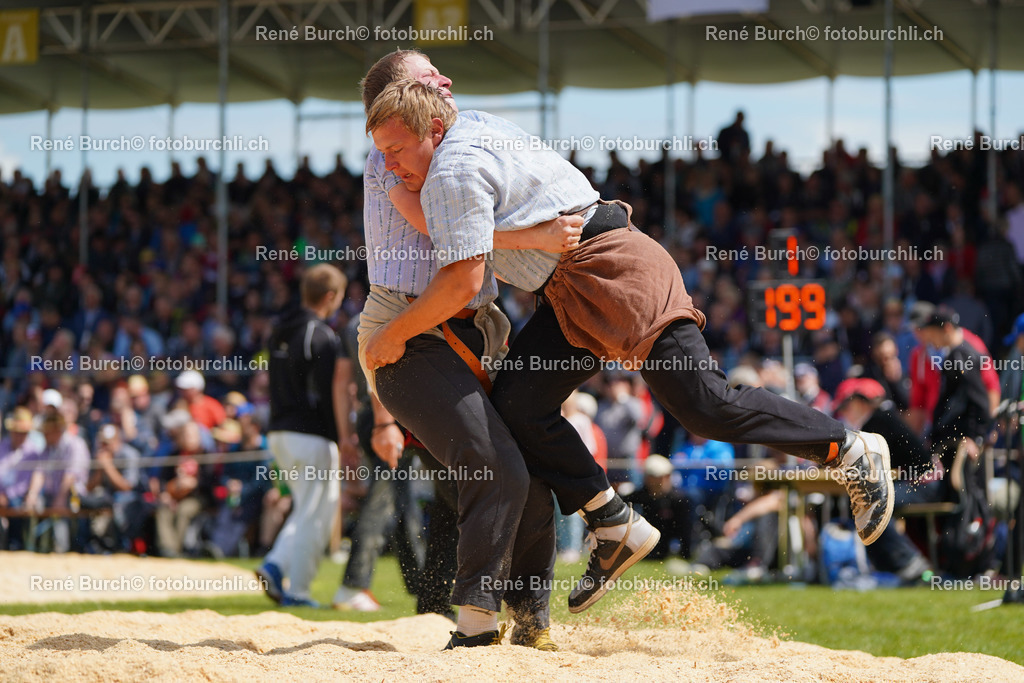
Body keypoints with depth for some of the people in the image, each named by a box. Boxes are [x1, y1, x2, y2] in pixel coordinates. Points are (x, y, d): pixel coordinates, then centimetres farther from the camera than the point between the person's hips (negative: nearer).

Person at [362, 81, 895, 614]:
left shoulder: (454, 171, -16)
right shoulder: (481, 128, 14)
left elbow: (463, 280, -21)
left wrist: (394, 335, -11)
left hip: (614, 270, -11)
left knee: (704, 405, -17)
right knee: (517, 406, -2)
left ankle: (853, 452, -5)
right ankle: (615, 529, 2)